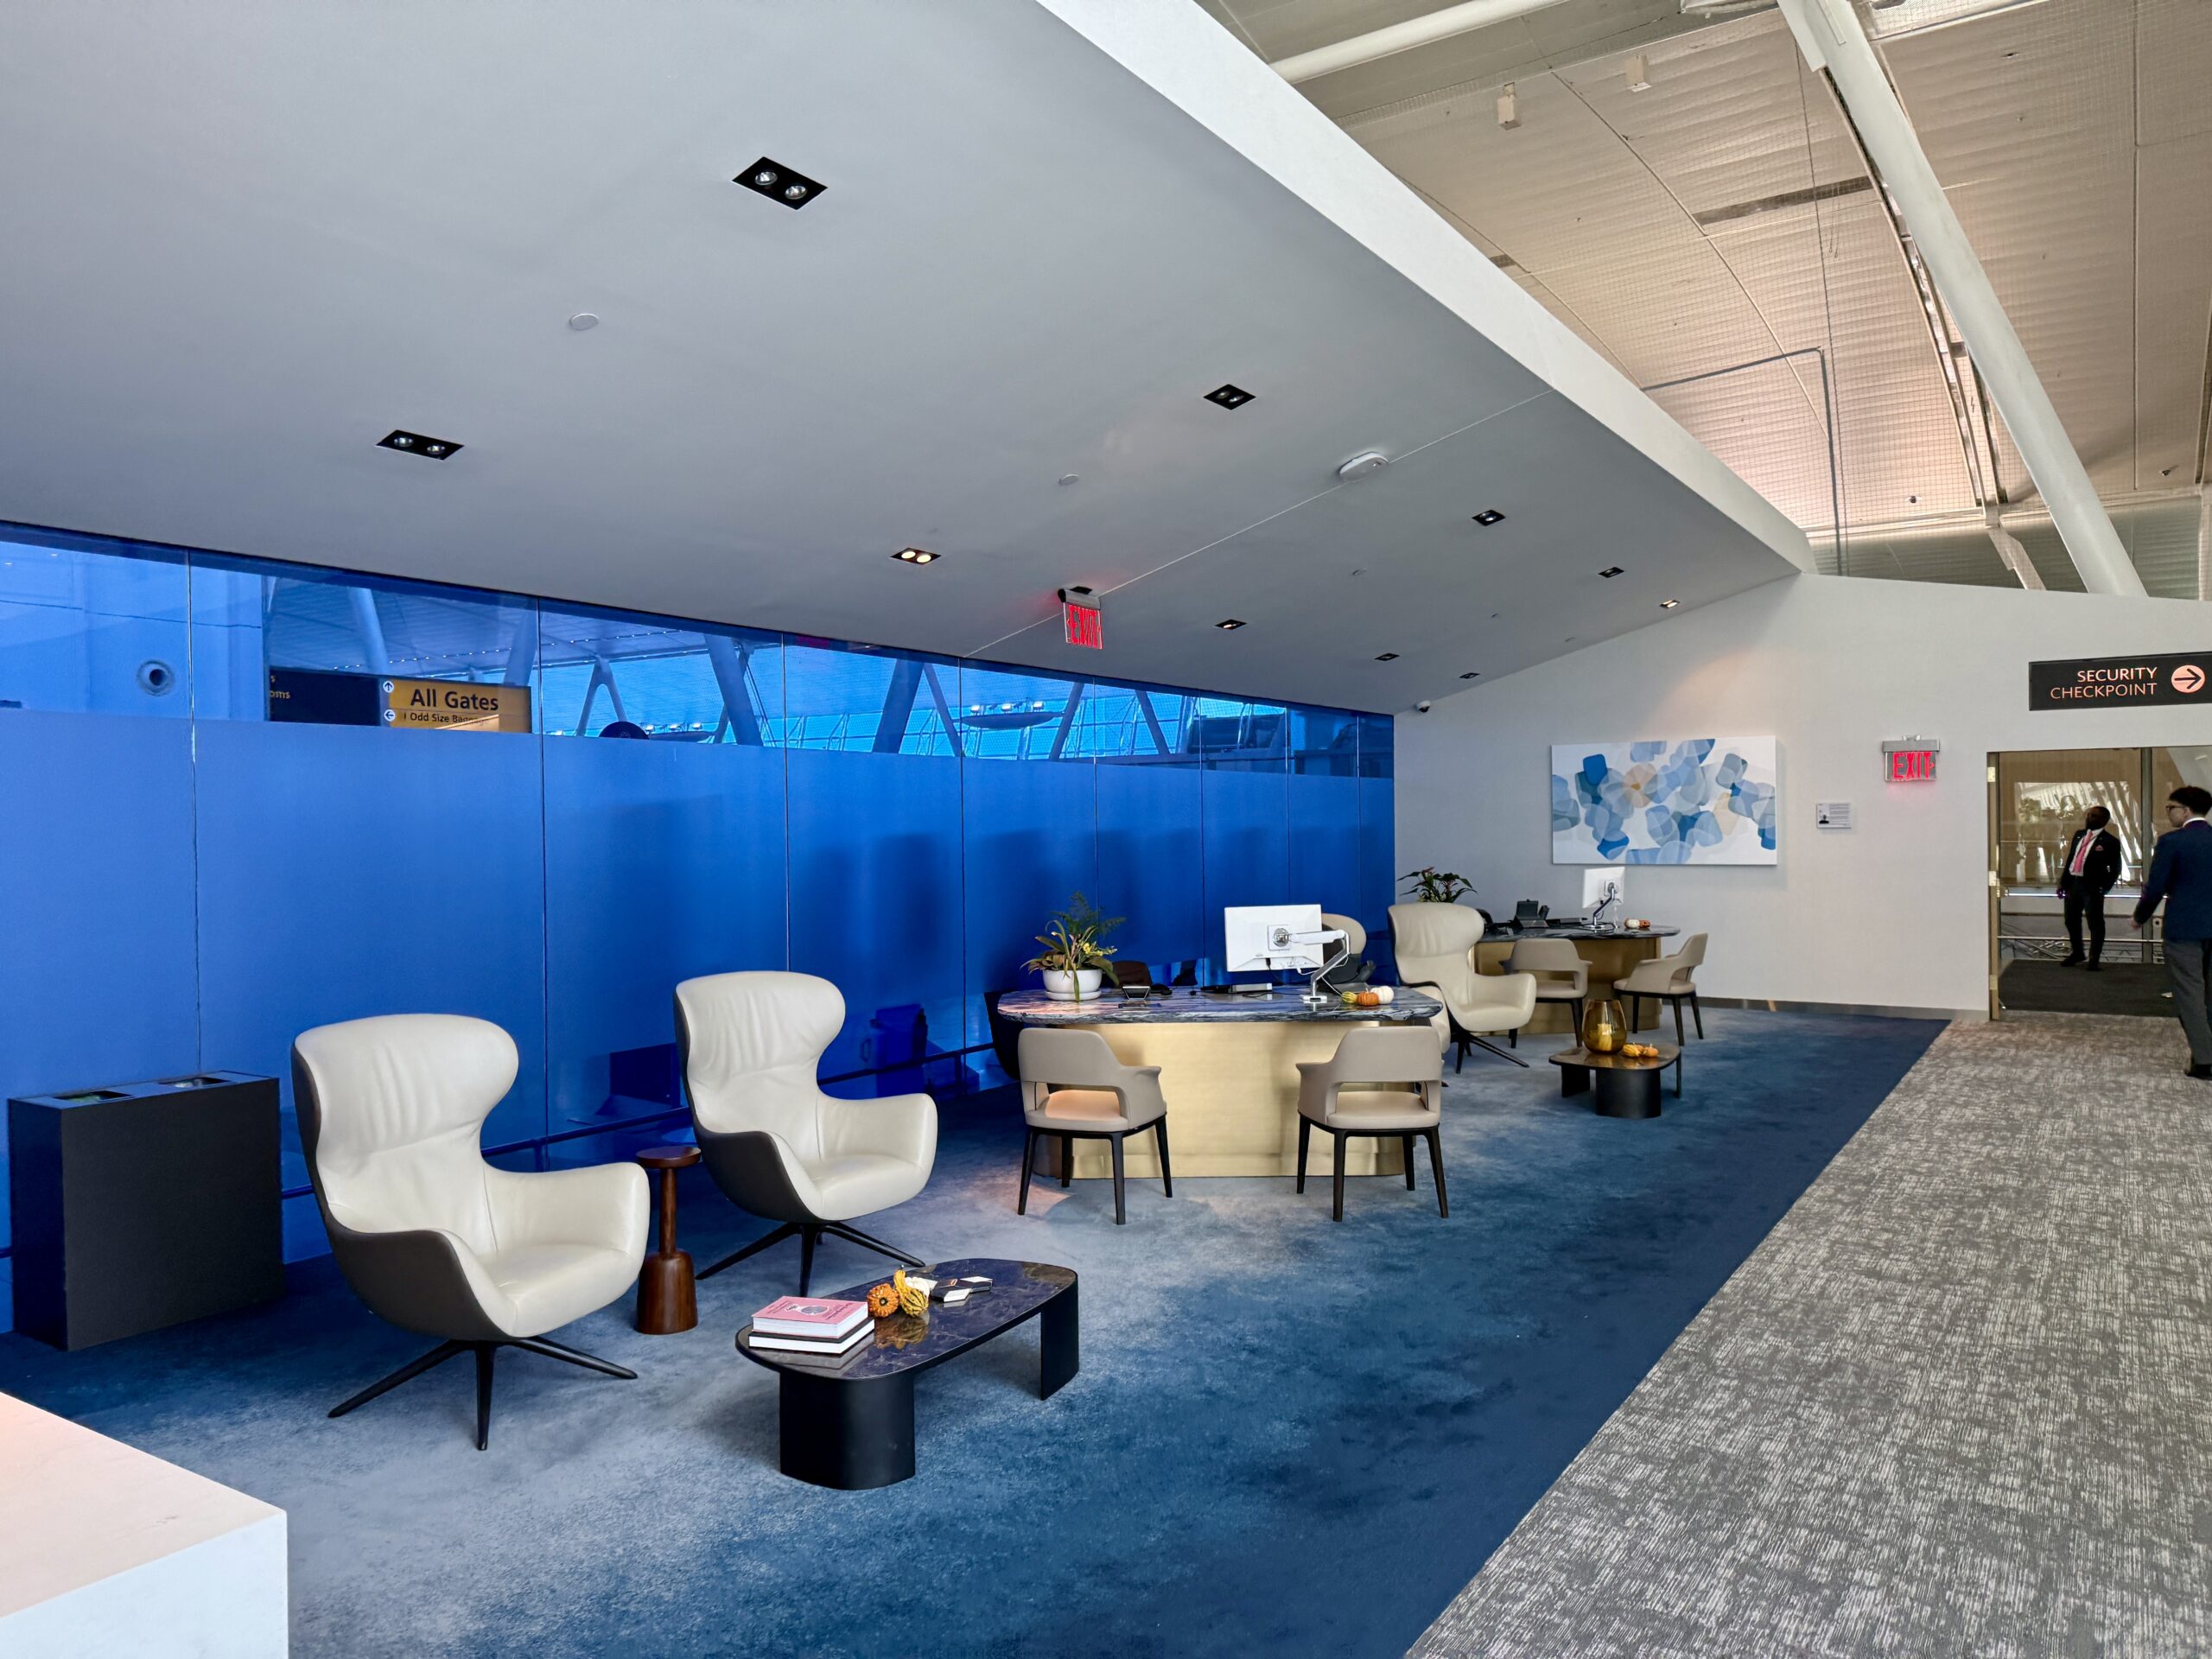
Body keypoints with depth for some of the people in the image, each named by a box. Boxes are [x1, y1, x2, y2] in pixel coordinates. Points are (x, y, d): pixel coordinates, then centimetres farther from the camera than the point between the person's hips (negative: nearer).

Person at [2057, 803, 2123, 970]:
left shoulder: (2109, 841, -6)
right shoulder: (2079, 835, 14)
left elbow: (2115, 868, -7)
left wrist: (2104, 887, -15)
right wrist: (2063, 882, 13)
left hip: (2091, 887, -7)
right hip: (2072, 883, 7)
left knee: (2095, 924, 0)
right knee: (2072, 921, 16)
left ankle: (2094, 960, 7)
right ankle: (2076, 954, 32)